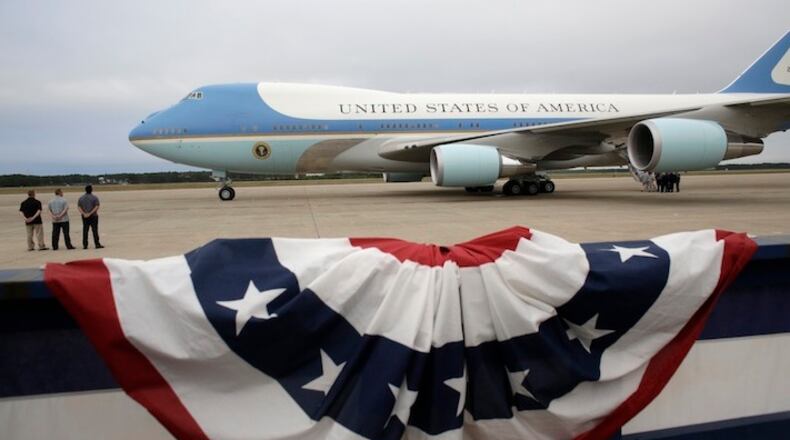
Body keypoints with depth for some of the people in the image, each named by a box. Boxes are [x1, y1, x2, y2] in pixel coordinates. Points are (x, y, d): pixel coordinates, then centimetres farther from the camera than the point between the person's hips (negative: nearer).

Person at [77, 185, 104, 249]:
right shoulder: (95, 198, -5)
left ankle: (85, 245, 6)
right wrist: (90, 213, -16)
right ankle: (97, 244, -2)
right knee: (95, 230, -1)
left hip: (85, 217, 4)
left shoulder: (81, 198, 7)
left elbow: (78, 207, -1)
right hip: (93, 216, -4)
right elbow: (97, 207, -15)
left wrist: (84, 214, -12)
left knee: (85, 230, 6)